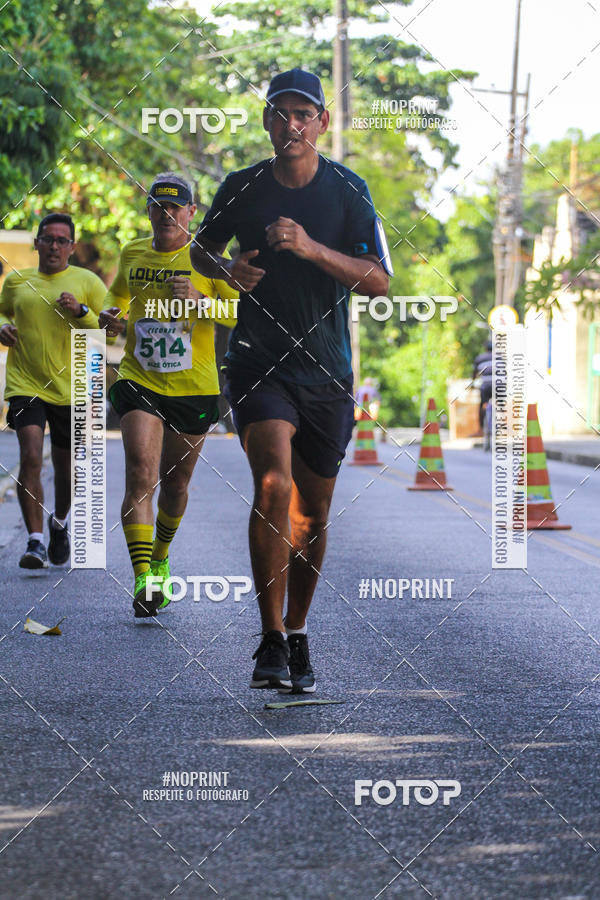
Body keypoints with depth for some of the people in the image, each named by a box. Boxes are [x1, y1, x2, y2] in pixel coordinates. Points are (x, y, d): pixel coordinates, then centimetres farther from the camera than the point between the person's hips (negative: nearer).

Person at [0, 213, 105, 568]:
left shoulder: (87, 282, 2)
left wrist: (80, 312, -17)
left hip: (72, 389, 0)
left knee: (65, 463, 11)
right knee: (30, 456, -17)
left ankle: (60, 522, 40)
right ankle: (36, 541, -14)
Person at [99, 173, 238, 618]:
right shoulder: (132, 254, 7)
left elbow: (242, 311, -8)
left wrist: (199, 299, -24)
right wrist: (111, 315, 3)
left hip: (194, 386, -1)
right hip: (138, 381, 1)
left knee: (175, 483, 12)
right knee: (140, 472, -18)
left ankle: (161, 559, 39)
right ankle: (143, 579, -24)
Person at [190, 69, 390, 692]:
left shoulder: (348, 191, -2)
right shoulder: (242, 188, 0)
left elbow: (378, 280, -8)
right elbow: (201, 249, 17)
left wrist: (312, 248, -21)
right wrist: (229, 268, -6)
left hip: (327, 371, 2)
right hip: (259, 361, -1)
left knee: (313, 510, 9)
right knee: (273, 486, -22)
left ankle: (297, 636, 27)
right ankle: (271, 641, -19)